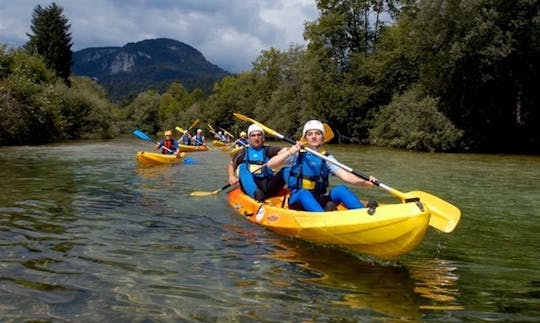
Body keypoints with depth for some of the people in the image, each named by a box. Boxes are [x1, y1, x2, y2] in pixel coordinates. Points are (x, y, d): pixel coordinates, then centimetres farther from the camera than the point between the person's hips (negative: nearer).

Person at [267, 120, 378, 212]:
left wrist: (364, 182, -25)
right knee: (304, 193, -35)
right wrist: (289, 152, -21)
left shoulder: (326, 158, 9)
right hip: (299, 201, -2)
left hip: (319, 201, 2)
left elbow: (344, 174, -7)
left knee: (340, 189, -24)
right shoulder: (297, 155, 4)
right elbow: (271, 164, -7)